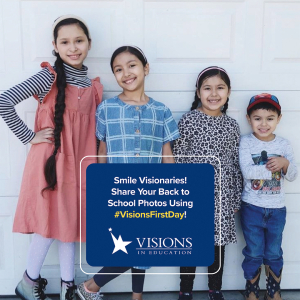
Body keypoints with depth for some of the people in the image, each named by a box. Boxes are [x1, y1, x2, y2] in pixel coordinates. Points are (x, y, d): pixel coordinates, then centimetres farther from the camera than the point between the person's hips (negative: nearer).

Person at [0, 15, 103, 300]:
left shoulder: (92, 86, 8)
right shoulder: (49, 76, -9)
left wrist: (96, 167, 8)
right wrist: (29, 136, -13)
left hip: (78, 162, 5)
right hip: (50, 159, -5)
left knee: (70, 221, 13)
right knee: (49, 221, 3)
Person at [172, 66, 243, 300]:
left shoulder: (232, 125, 4)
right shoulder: (188, 121, -6)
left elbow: (236, 164, 7)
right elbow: (177, 160, -6)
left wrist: (237, 199, 8)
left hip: (222, 197, 3)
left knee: (219, 245, 15)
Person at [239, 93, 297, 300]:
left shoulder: (284, 144, 0)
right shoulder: (246, 142, -9)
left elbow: (292, 176, -2)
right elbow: (247, 171, -21)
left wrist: (285, 163, -21)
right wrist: (272, 167, -18)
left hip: (277, 209, 2)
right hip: (252, 208, -2)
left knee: (274, 253, 16)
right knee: (254, 253, 10)